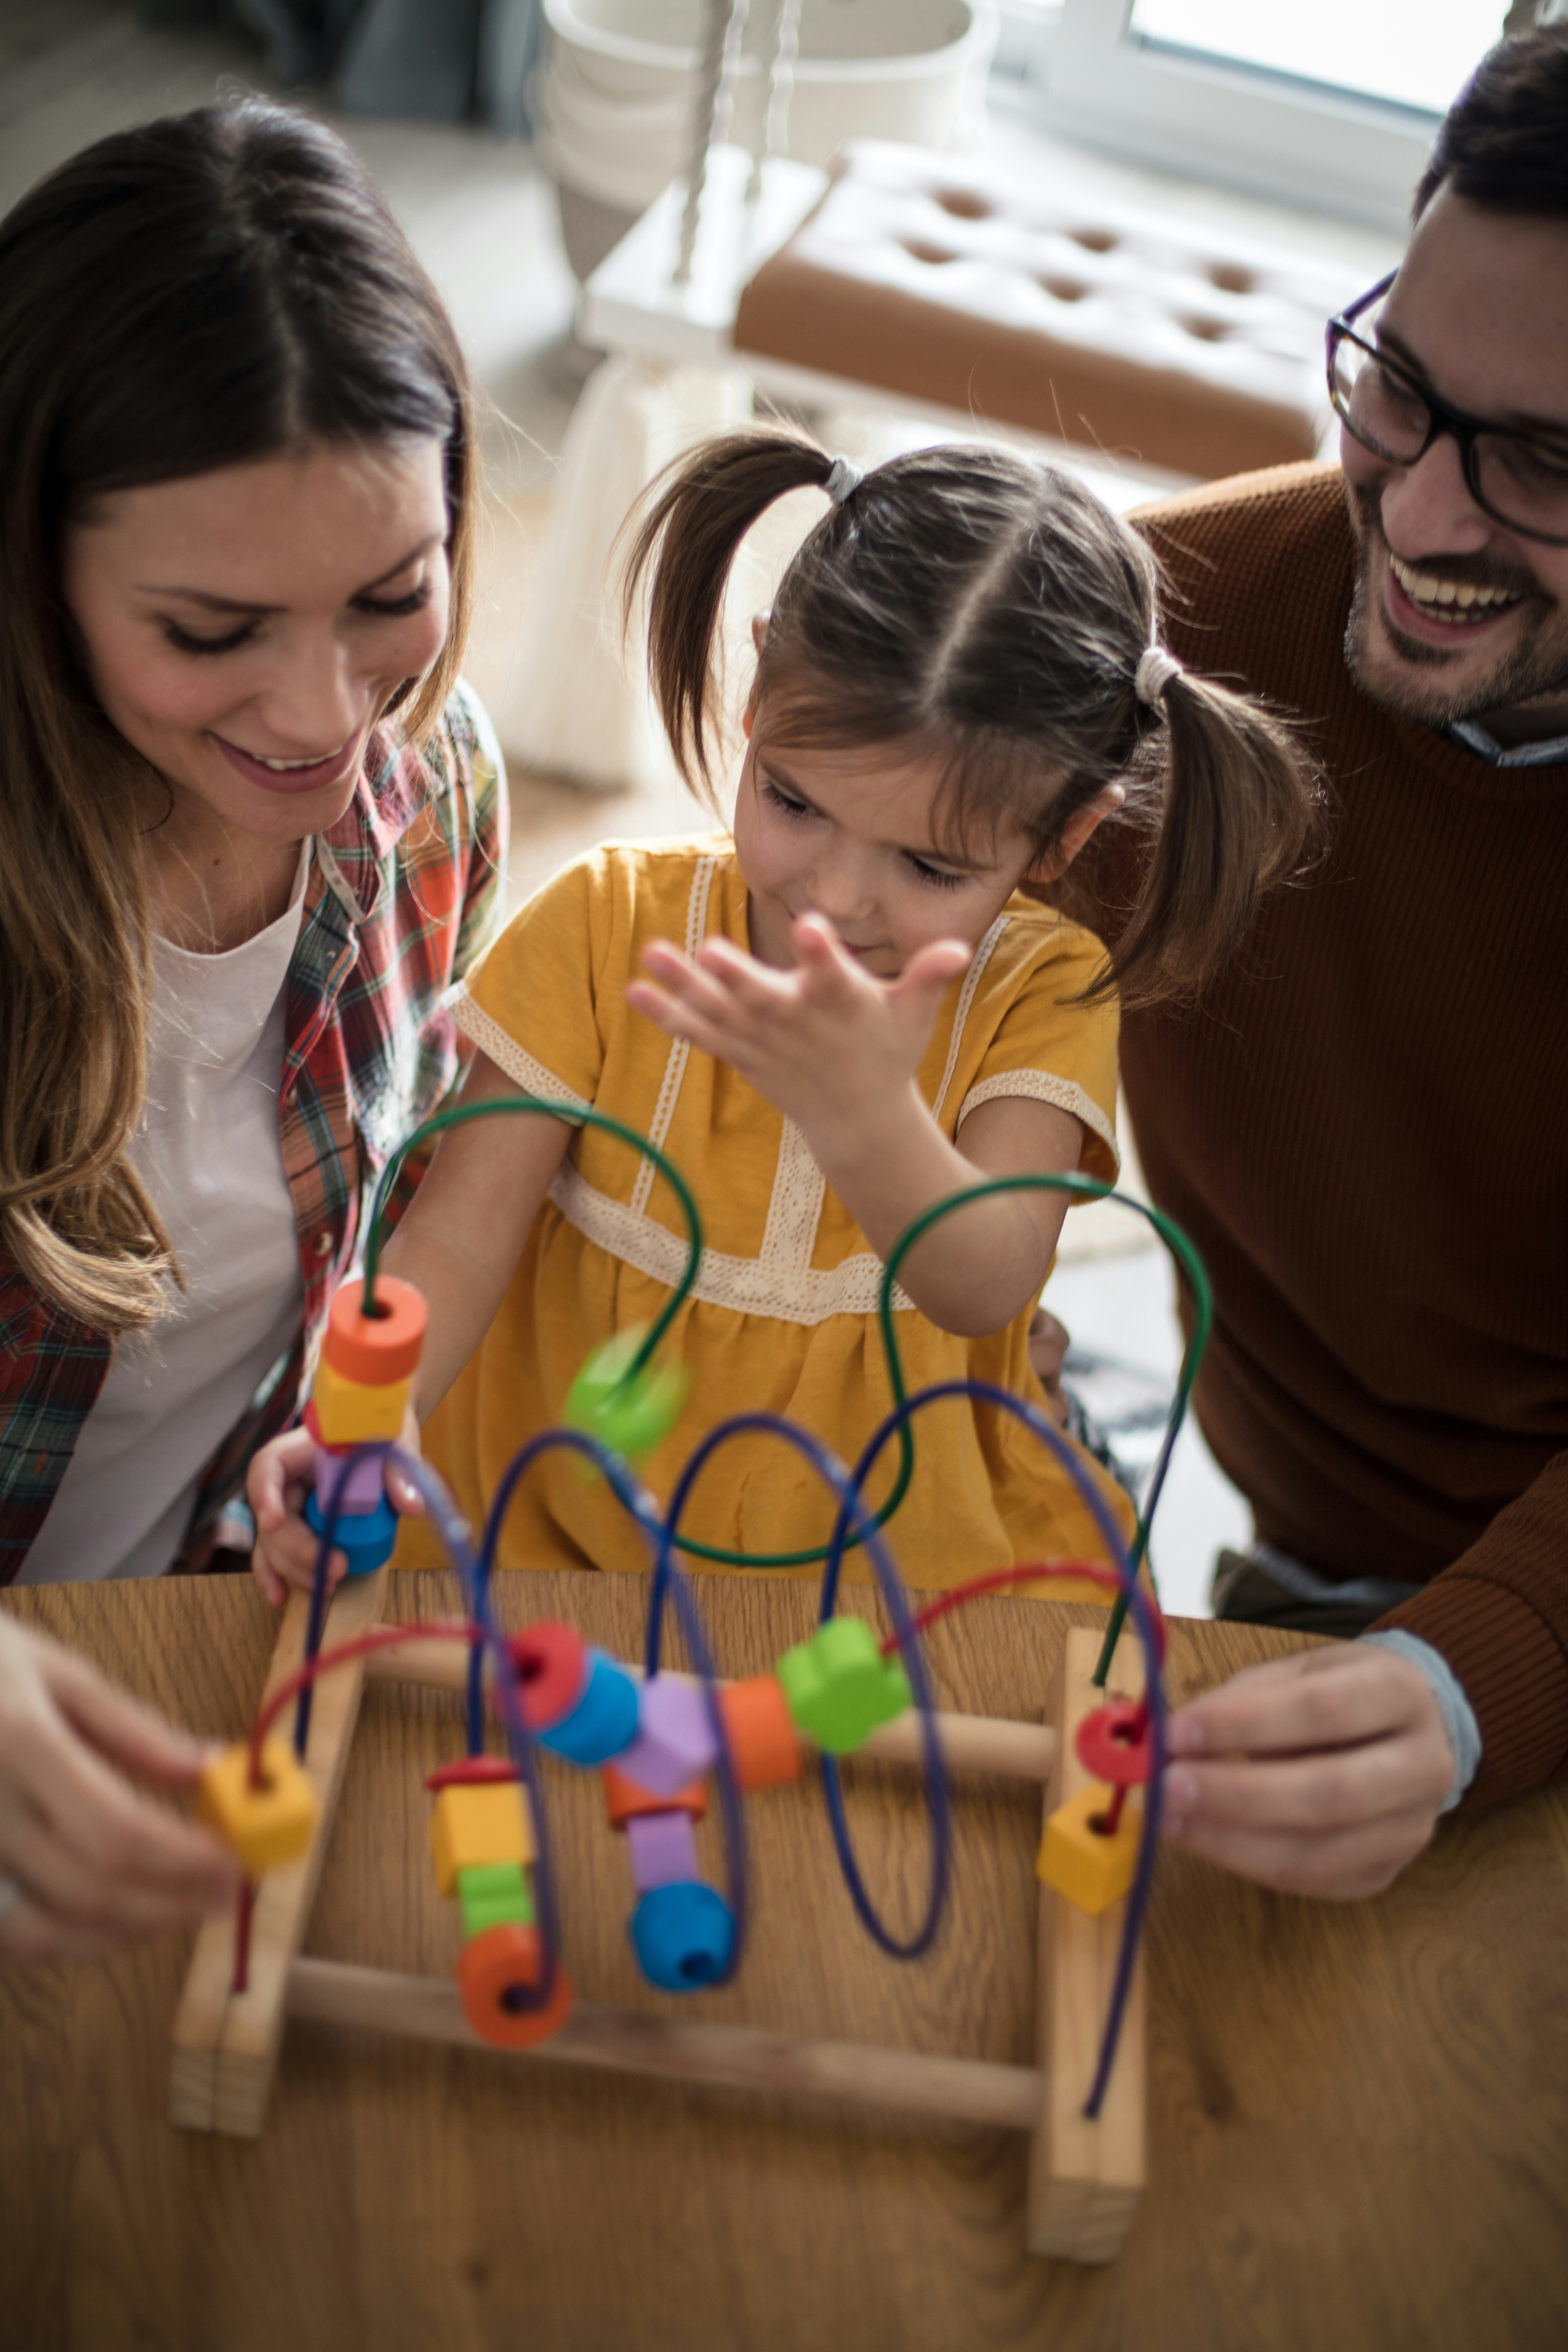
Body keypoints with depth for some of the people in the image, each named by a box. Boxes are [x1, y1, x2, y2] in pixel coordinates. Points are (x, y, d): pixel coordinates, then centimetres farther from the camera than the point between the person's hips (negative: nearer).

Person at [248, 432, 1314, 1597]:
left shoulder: (1044, 992, -9)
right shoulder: (609, 927, -7)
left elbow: (990, 1290, -25)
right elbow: (459, 1240, -10)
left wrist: (867, 1120, -45)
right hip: (564, 1534, 0)